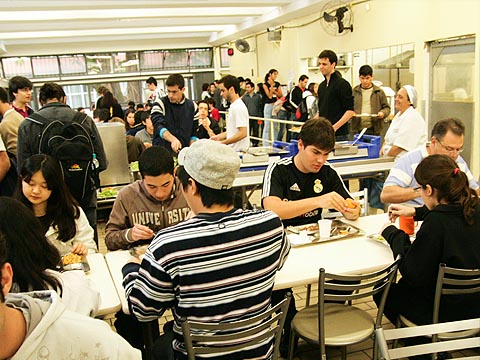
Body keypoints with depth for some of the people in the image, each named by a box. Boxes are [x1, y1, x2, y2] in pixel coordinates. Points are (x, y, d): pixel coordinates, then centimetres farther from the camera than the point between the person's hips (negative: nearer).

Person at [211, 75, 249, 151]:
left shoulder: (239, 107, -17)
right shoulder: (233, 106, 14)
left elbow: (242, 133, -24)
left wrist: (223, 142, -22)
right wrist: (219, 137, 12)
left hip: (238, 150, -9)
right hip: (233, 150, 9)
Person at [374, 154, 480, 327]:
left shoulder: (435, 222, -31)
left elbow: (412, 273, -22)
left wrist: (393, 235, -11)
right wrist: (416, 212, 26)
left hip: (448, 313, -7)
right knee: (405, 286, 29)